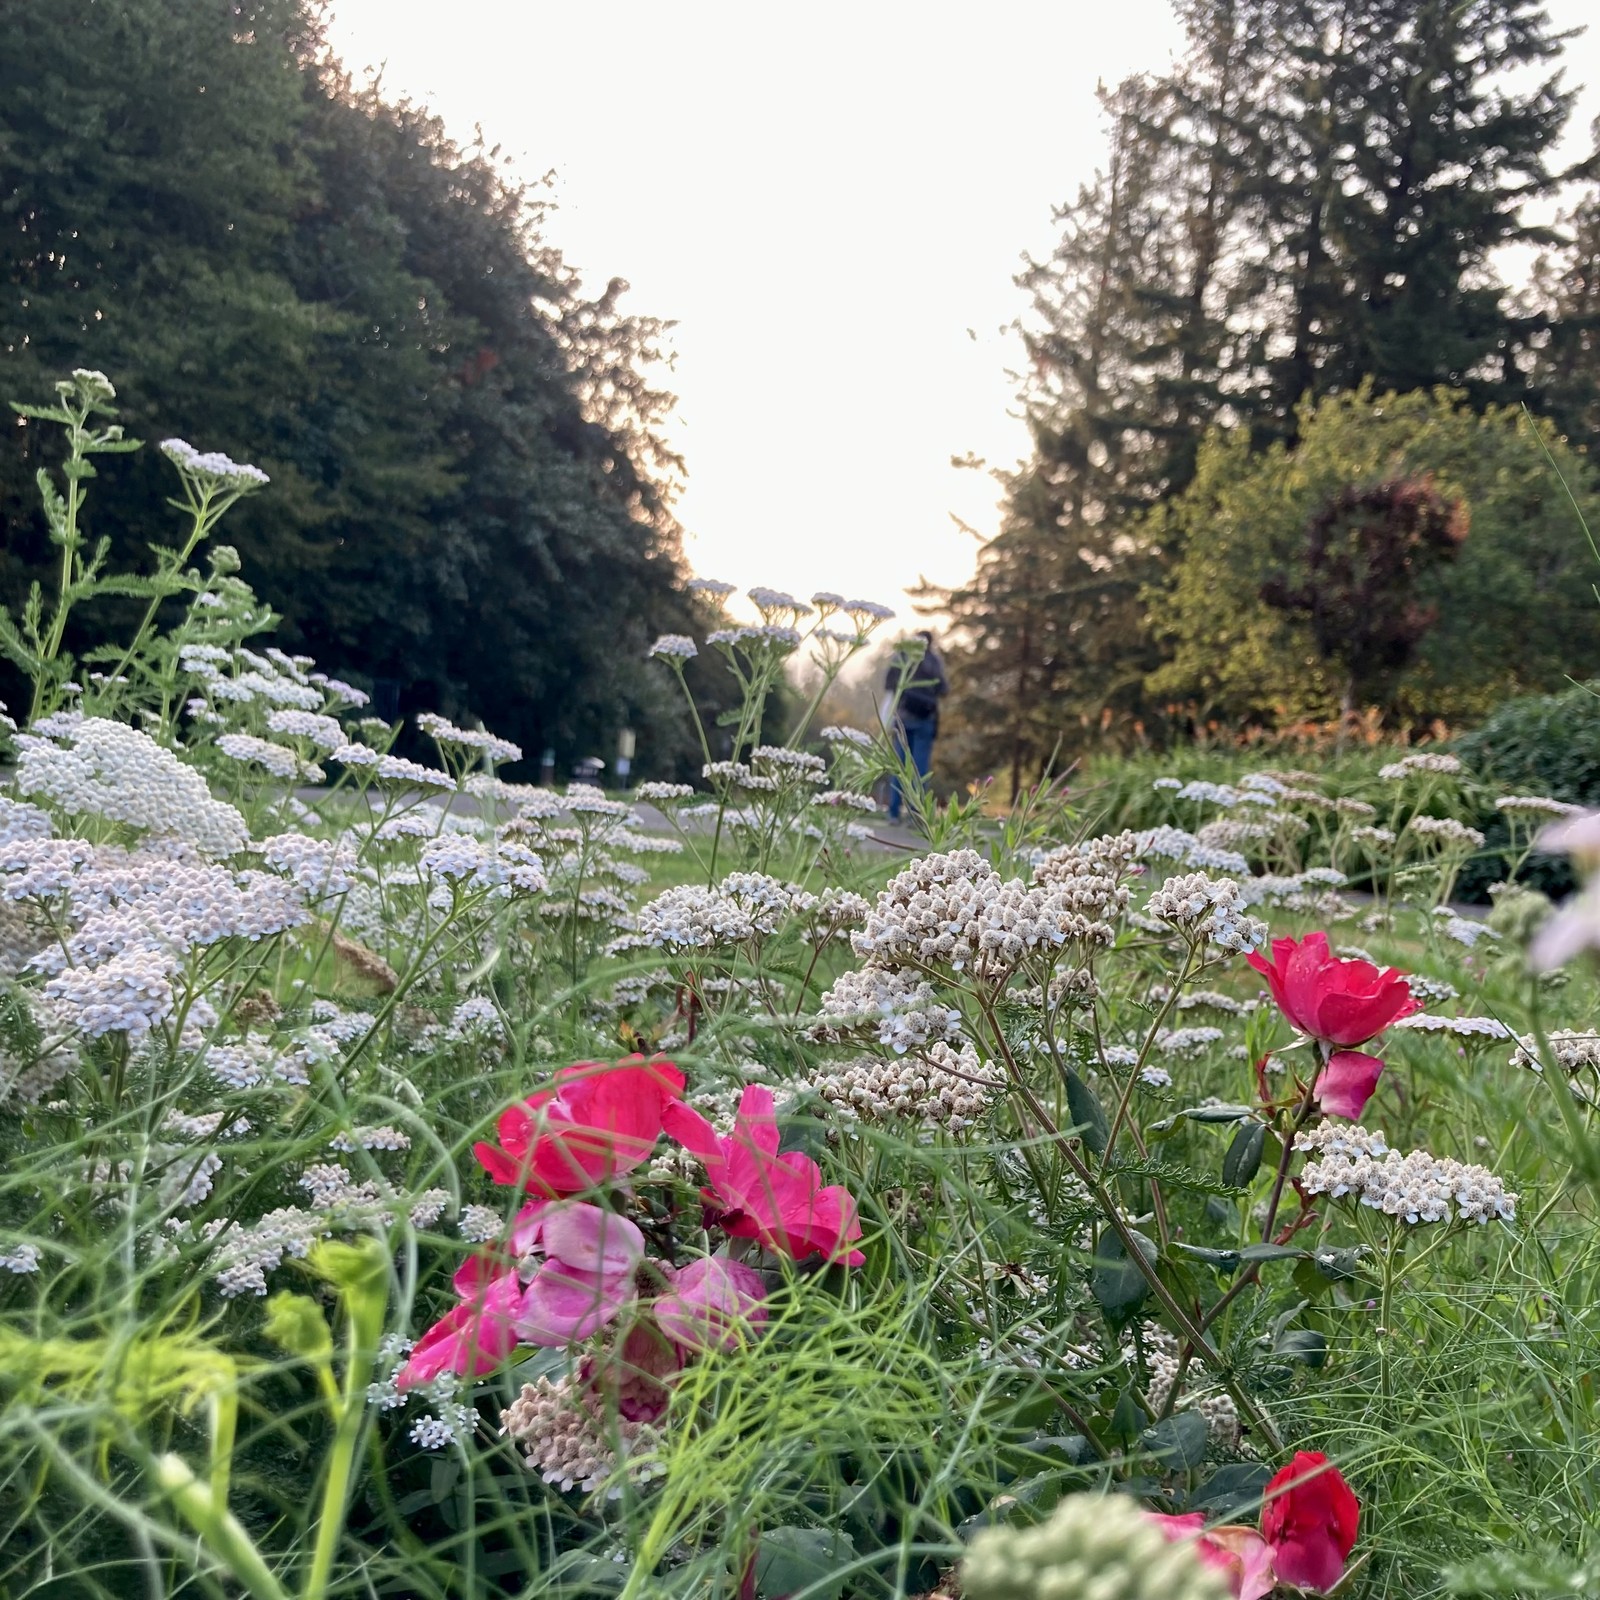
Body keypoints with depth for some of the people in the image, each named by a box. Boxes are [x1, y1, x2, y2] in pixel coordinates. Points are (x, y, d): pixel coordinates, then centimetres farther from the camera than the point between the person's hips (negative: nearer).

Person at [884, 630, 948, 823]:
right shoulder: (934, 661, -2)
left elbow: (888, 685, 7)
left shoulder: (901, 656, 4)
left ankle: (894, 812, 4)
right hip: (924, 719, -2)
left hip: (902, 716, 3)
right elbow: (943, 690, -4)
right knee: (920, 768, -1)